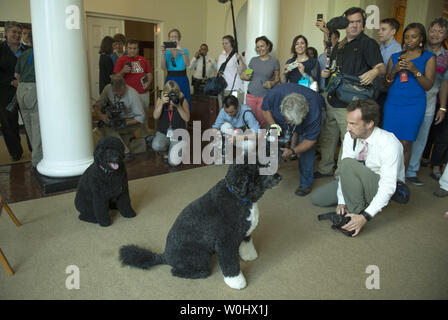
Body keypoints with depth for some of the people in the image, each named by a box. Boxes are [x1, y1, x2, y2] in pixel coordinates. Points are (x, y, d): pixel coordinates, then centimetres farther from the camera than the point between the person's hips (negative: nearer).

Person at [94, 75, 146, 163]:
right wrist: (101, 115, -28)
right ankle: (126, 153, -11)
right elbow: (97, 105, -5)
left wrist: (125, 123, -33)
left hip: (131, 120, -7)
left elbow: (141, 117, -19)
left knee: (107, 128, -24)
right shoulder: (107, 89, -10)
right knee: (102, 125, -17)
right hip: (116, 118, 7)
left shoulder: (133, 94, -23)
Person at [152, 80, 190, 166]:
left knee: (173, 162, -18)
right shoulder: (160, 99, 1)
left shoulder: (183, 100, -4)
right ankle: (165, 152, 6)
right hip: (163, 133, 2)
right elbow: (155, 116, -10)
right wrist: (162, 103, -23)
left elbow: (187, 118, -12)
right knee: (156, 146, -33)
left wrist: (178, 106, -24)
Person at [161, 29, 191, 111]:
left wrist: (181, 50, -26)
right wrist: (163, 54, -20)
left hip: (182, 80, -1)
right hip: (170, 80, 1)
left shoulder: (184, 51, 5)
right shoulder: (166, 52, 8)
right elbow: (163, 68, -6)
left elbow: (187, 64, -15)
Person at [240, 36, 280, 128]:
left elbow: (277, 79, 6)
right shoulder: (253, 60, 10)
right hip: (251, 95, 3)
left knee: (261, 122, -2)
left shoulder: (274, 61, 2)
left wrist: (272, 83, -15)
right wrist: (244, 76, -4)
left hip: (265, 96, -2)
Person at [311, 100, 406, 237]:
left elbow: (388, 186, -31)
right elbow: (343, 171, -11)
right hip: (359, 182, 6)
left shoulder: (390, 144, -29)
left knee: (348, 163, -33)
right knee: (317, 197, -1)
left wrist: (365, 217, -37)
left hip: (382, 187, -6)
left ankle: (357, 211, -20)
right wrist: (341, 202, -19)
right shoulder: (350, 136, -13)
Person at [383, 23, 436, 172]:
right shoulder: (395, 57, 15)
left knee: (405, 144, -6)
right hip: (392, 104, 3)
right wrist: (394, 71, -6)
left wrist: (415, 70, -15)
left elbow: (428, 86, -1)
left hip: (413, 106, -2)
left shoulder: (428, 57, 7)